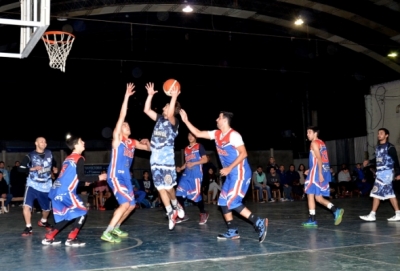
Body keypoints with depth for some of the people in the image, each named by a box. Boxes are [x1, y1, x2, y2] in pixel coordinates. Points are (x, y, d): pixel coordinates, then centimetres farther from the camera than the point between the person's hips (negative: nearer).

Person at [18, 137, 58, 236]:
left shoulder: (49, 154, 3)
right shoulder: (30, 156, -9)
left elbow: (54, 163, 23)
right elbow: (21, 169, -12)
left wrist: (55, 169, 3)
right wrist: (33, 168, -25)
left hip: (46, 185, 4)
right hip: (33, 184, -3)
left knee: (47, 208, 15)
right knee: (26, 206, -20)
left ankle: (43, 221, 45)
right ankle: (28, 227, -5)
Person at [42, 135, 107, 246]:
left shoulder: (68, 158, 22)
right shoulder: (79, 158, -4)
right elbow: (81, 177, -13)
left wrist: (84, 183, 34)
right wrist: (98, 178, -5)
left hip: (56, 191, 9)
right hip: (65, 192, -8)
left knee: (66, 217, 18)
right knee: (82, 212, 1)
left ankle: (49, 238, 17)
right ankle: (71, 239, -3)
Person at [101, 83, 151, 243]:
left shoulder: (132, 143, 15)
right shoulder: (117, 138, -3)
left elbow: (149, 148, 26)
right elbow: (121, 116, -12)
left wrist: (147, 142, 4)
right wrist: (126, 96, -15)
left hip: (126, 177, 8)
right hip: (115, 176, -8)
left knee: (131, 205, 12)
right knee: (125, 203, -20)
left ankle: (115, 228, 27)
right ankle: (106, 233, -18)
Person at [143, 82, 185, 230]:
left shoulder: (174, 122, -7)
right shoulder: (159, 119, 11)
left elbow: (170, 115, -28)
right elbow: (146, 110, 10)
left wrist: (174, 98, -32)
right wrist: (150, 95, 4)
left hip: (167, 160, -6)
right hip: (155, 160, 6)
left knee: (168, 187, -1)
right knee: (160, 189, 7)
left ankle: (176, 205, 28)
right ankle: (170, 213, 17)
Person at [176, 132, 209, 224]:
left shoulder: (199, 146, -1)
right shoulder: (186, 149, 19)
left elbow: (205, 159, -7)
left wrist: (193, 164, -17)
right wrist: (180, 168, 7)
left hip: (196, 174, -7)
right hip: (186, 174, 7)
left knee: (196, 195, -7)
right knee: (179, 193, -3)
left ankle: (203, 214, 14)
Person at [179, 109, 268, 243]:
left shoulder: (234, 135, -15)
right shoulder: (217, 134, 10)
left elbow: (243, 153, -19)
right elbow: (198, 134, 15)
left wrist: (229, 168, -21)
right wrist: (186, 121, 9)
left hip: (240, 173, -9)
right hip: (231, 174, 9)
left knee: (233, 202, -16)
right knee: (223, 202, 7)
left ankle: (259, 222, -11)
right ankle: (232, 231, 14)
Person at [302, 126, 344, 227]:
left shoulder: (314, 143, -7)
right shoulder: (321, 143, 21)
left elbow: (319, 159, -17)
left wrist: (320, 173, -23)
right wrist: (310, 170, 25)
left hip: (317, 173, -9)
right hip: (325, 172, 9)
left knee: (310, 195, -1)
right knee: (318, 197, 10)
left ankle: (312, 220, -1)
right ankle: (336, 210, -6)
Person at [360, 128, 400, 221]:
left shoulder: (390, 147, -11)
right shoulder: (378, 147, 13)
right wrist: (369, 161, 9)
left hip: (386, 172, -8)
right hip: (380, 172, 8)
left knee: (376, 192, -9)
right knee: (390, 194, 10)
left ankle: (372, 215, -5)